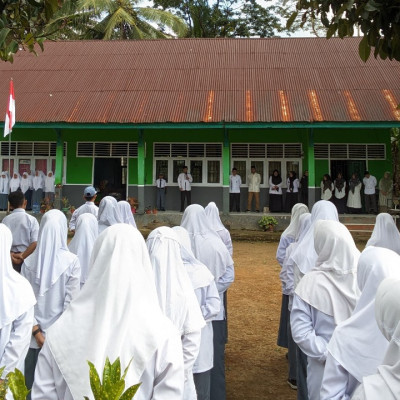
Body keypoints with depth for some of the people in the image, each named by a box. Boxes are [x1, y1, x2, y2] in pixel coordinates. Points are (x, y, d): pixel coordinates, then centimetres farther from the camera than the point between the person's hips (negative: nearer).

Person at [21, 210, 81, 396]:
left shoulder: (29, 261, -4)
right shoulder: (71, 261, -12)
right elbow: (71, 301, -12)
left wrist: (35, 330, -1)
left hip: (35, 332, 2)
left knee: (32, 380, 15)